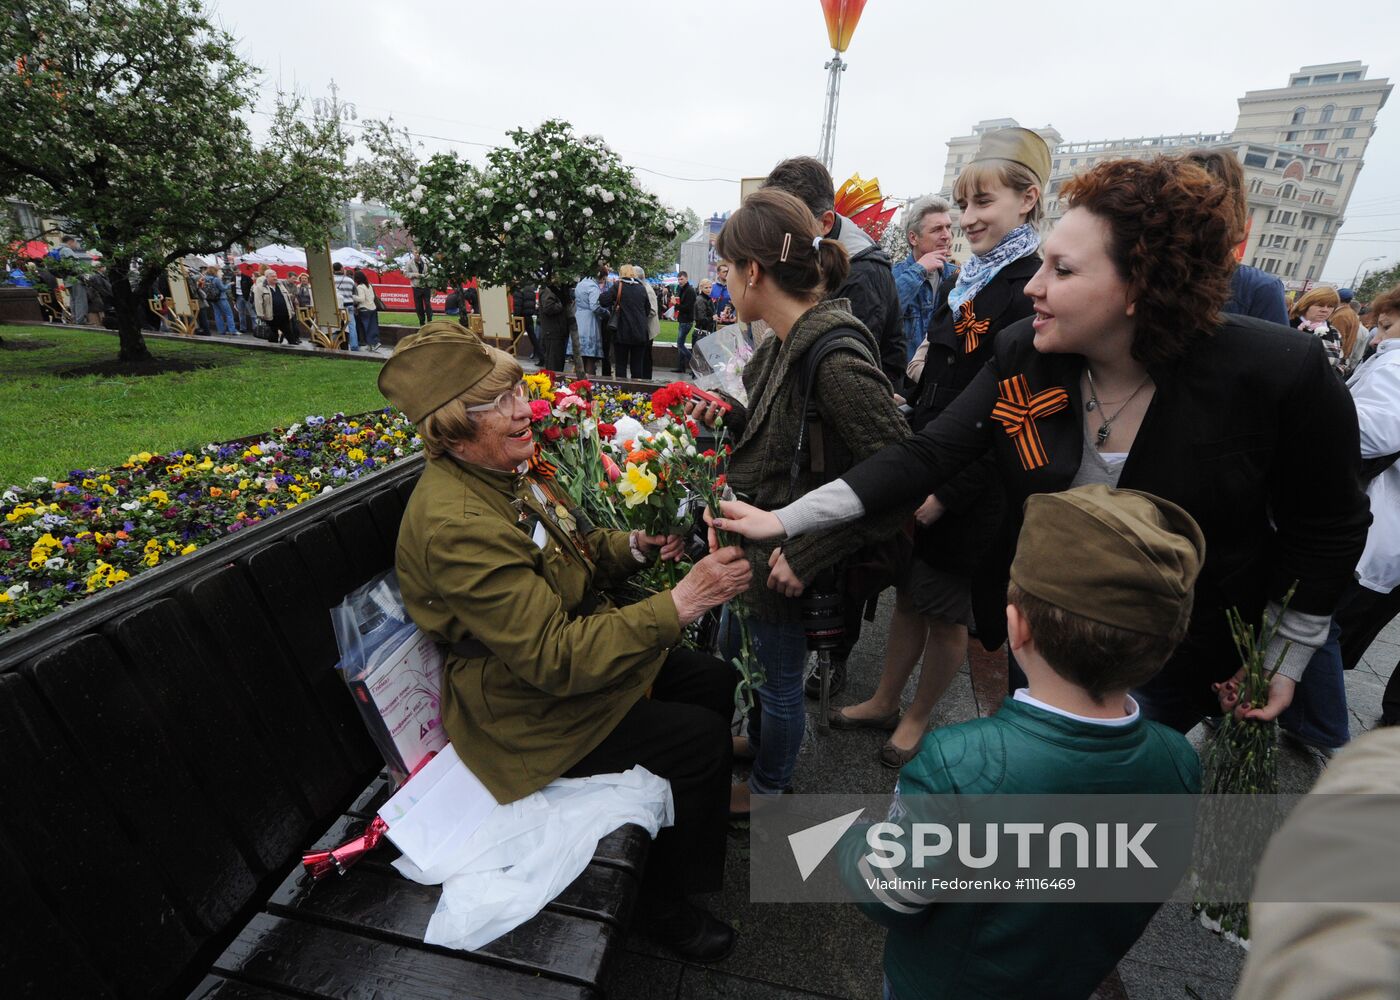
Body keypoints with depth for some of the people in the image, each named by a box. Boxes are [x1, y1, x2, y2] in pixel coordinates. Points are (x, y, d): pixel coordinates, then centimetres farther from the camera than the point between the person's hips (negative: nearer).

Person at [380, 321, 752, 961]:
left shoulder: (503, 470, -2)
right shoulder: (456, 523, -31)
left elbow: (572, 557, 10)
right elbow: (557, 659, -33)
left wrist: (635, 546, -10)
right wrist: (681, 602, -35)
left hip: (577, 647, 9)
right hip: (531, 711, -8)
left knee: (717, 681, 9)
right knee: (701, 737, -10)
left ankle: (700, 807, 36)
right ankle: (668, 906, 16)